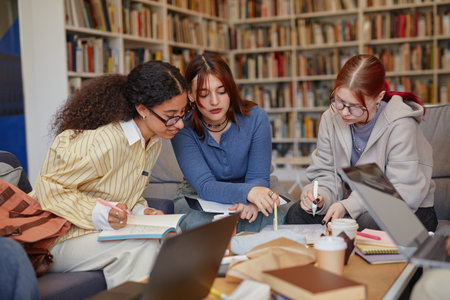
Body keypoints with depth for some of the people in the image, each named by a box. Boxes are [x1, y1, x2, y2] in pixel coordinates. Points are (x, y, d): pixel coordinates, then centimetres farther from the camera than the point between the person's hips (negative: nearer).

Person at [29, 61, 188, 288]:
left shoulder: (154, 144, 4)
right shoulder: (105, 141, -26)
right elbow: (50, 189, -21)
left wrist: (141, 212, -4)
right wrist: (103, 216, -30)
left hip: (102, 232, 8)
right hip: (58, 241, -8)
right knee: (143, 246, -30)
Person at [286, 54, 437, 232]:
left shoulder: (400, 124, -20)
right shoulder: (331, 119, -3)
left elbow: (404, 192, -24)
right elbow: (326, 176, 2)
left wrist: (348, 206, -34)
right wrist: (319, 197, -22)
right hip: (353, 206, 5)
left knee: (366, 222, -37)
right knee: (296, 213, -18)